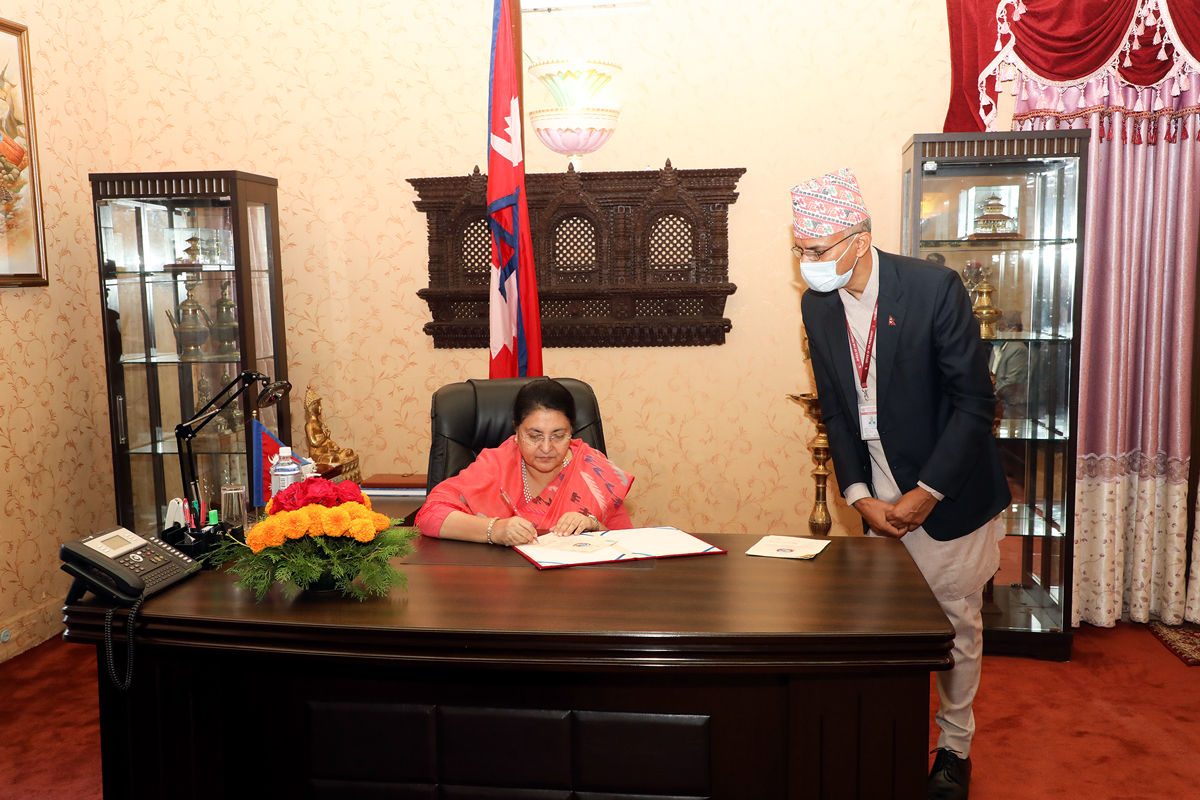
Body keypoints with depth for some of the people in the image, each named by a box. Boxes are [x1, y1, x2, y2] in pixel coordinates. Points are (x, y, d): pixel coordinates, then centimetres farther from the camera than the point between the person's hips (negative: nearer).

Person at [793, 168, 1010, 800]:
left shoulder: (935, 287, -18)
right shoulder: (816, 305, -2)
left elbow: (975, 403, -15)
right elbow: (835, 410, 4)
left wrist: (926, 493, -16)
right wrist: (859, 496, -6)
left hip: (946, 487, -4)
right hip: (878, 492, 4)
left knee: (955, 619, 9)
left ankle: (954, 746, 28)